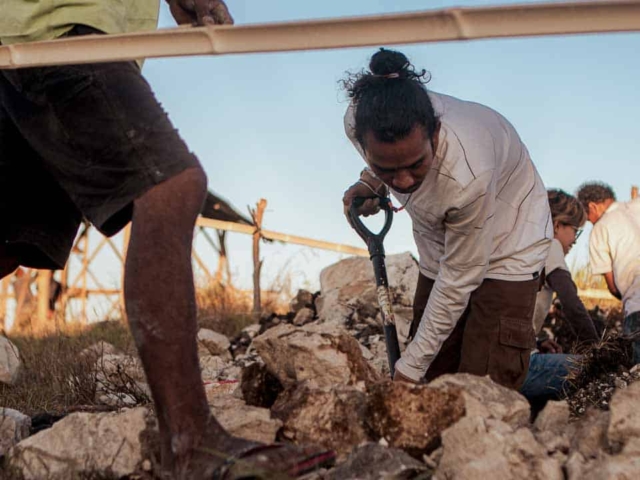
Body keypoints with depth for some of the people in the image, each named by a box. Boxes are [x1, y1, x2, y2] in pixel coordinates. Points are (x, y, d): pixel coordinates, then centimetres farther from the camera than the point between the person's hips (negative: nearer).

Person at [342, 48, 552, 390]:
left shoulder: (466, 175, -41)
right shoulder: (359, 122, -26)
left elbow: (459, 280, -27)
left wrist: (409, 370, -21)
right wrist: (371, 182, -15)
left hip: (506, 248, -5)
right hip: (439, 249, 5)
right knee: (432, 382, 7)